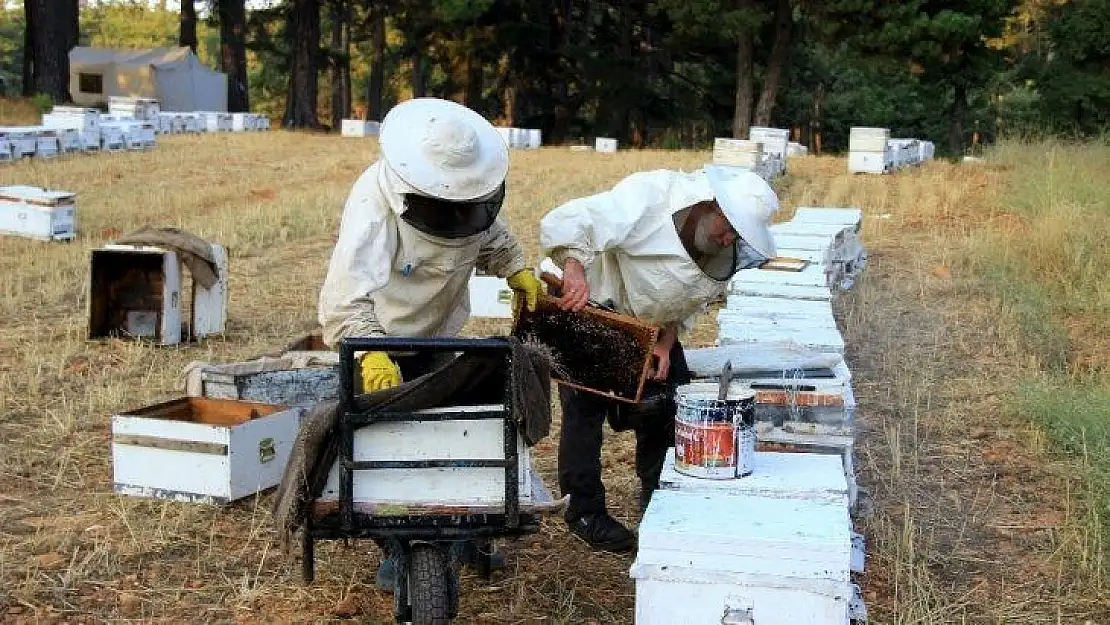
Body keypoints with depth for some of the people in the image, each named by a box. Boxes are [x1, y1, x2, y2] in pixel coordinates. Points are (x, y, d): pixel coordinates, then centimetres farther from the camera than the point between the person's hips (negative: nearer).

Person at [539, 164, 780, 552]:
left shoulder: (727, 252, -12)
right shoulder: (645, 198, -34)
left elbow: (693, 302, 2)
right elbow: (560, 224, -37)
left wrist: (666, 344, -12)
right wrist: (575, 270, -52)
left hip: (652, 324, 6)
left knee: (664, 408, 5)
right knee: (585, 408, -4)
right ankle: (585, 512, 8)